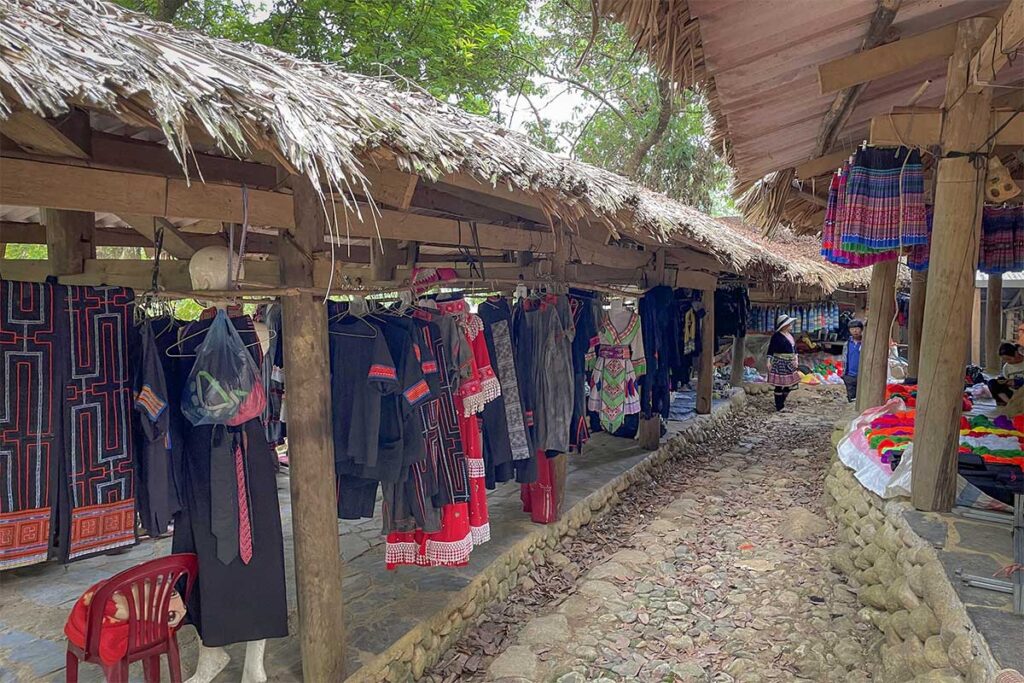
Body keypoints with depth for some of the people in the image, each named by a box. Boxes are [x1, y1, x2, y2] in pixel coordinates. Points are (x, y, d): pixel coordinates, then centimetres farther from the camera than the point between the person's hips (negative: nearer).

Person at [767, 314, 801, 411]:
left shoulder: (790, 335, 12)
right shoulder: (777, 336, -12)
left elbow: (794, 348, 18)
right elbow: (771, 349, -15)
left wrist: (795, 359, 8)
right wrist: (769, 361, -21)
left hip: (789, 363, 9)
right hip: (780, 362, -9)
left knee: (791, 383, 13)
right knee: (779, 385, -3)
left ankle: (781, 402, 28)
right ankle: (779, 407, 5)